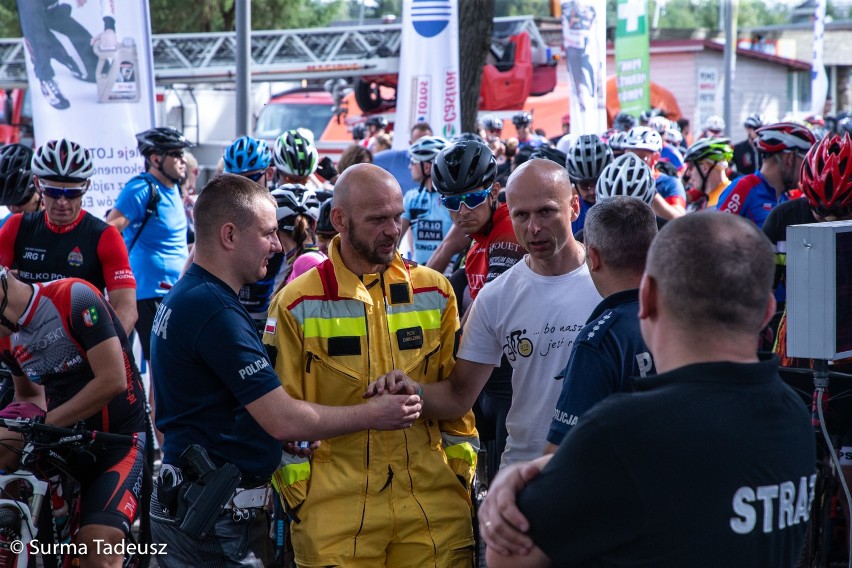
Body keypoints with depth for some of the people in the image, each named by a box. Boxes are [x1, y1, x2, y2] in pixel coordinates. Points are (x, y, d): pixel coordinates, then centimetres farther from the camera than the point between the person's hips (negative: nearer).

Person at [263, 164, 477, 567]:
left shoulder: (435, 292, 7)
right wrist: (298, 495, -2)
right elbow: (284, 413, 0)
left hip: (432, 500, 3)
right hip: (336, 510, -2)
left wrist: (461, 473, 7)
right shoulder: (297, 304, -2)